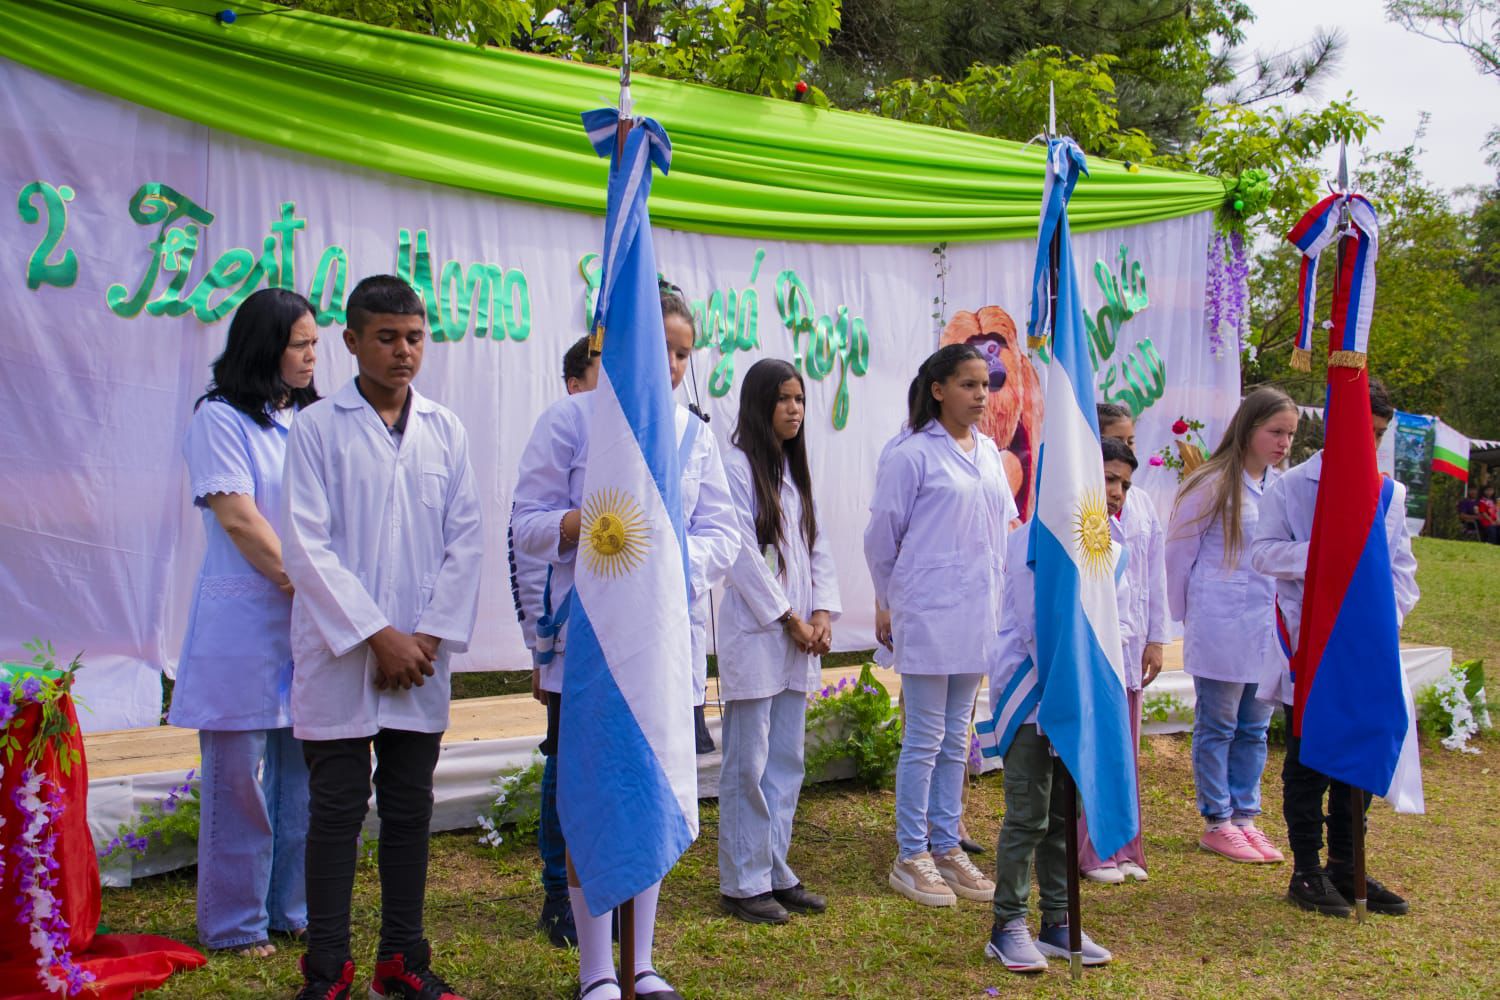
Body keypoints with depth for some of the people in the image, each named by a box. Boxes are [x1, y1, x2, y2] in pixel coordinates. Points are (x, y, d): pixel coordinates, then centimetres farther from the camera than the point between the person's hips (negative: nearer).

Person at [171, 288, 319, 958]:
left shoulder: (312, 420, 16)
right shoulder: (221, 418, -3)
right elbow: (238, 518, -11)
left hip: (312, 619, 6)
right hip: (245, 621, -6)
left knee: (304, 772, 9)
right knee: (240, 776, 0)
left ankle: (294, 909, 20)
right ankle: (234, 923, 11)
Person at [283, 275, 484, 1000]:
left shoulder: (445, 430, 9)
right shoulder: (318, 428, -1)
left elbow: (465, 540, 5)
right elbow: (309, 547, -7)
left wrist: (431, 635, -6)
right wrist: (377, 635, -12)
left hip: (420, 658, 3)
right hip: (339, 655, -3)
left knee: (410, 808, 9)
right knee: (337, 810, 3)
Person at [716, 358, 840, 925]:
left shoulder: (795, 471, 16)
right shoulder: (737, 466, -8)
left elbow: (816, 547, 16)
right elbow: (743, 555, -13)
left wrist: (823, 613, 1)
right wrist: (789, 619, -11)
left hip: (798, 643, 8)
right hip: (754, 638, -8)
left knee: (787, 762, 11)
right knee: (748, 766, -3)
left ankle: (776, 873, 20)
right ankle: (742, 883, 5)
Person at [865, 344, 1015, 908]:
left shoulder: (989, 452, 10)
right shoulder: (913, 456, -10)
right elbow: (881, 539, -4)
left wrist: (1000, 596, 11)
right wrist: (894, 602, 4)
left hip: (979, 615, 6)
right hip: (930, 616, -6)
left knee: (956, 739, 13)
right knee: (924, 740, 0)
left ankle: (946, 848, 22)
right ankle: (911, 857, 10)